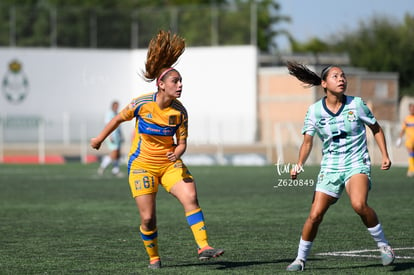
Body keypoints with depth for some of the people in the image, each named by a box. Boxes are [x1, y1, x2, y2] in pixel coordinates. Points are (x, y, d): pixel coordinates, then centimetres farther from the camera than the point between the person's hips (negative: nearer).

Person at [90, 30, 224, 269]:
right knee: (148, 218, -4)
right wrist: (100, 139, 15)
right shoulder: (142, 104, -15)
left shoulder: (179, 111, -9)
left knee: (191, 197, -20)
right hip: (142, 164, -2)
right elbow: (118, 119, 3)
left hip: (170, 163, 2)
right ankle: (154, 257, 20)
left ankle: (203, 247, -22)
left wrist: (178, 153, -28)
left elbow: (182, 142, -4)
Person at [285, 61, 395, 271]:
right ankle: (301, 258, 15)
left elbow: (376, 128, 10)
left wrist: (385, 156, 2)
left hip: (357, 164, -2)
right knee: (315, 215, -5)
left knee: (359, 204, -30)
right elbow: (307, 141, 3)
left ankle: (384, 246, -11)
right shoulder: (315, 111, -2)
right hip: (330, 167, 2)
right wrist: (299, 164, -12)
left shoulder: (356, 104, -3)